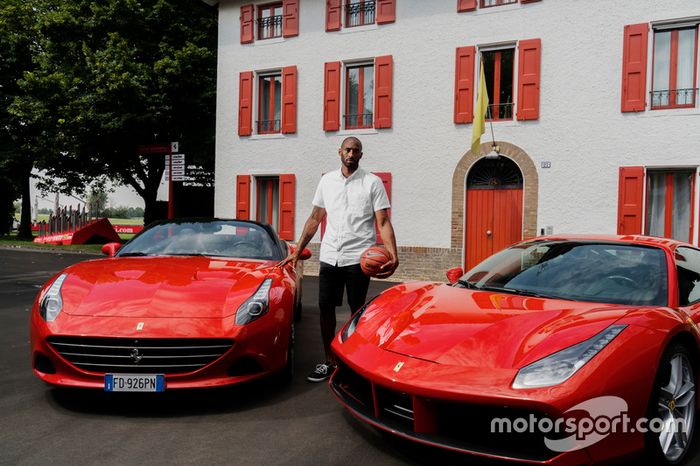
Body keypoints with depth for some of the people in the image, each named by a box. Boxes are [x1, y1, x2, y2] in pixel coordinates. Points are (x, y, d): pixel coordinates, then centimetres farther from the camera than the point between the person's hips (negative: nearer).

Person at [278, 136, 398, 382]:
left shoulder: (372, 182, 0)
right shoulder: (327, 181, 12)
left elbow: (383, 223, -6)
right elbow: (315, 219, 16)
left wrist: (393, 255, -21)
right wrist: (297, 251, 12)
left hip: (359, 257, -4)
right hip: (329, 257, 4)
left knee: (357, 311, 3)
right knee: (325, 307, 5)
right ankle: (329, 362, 19)